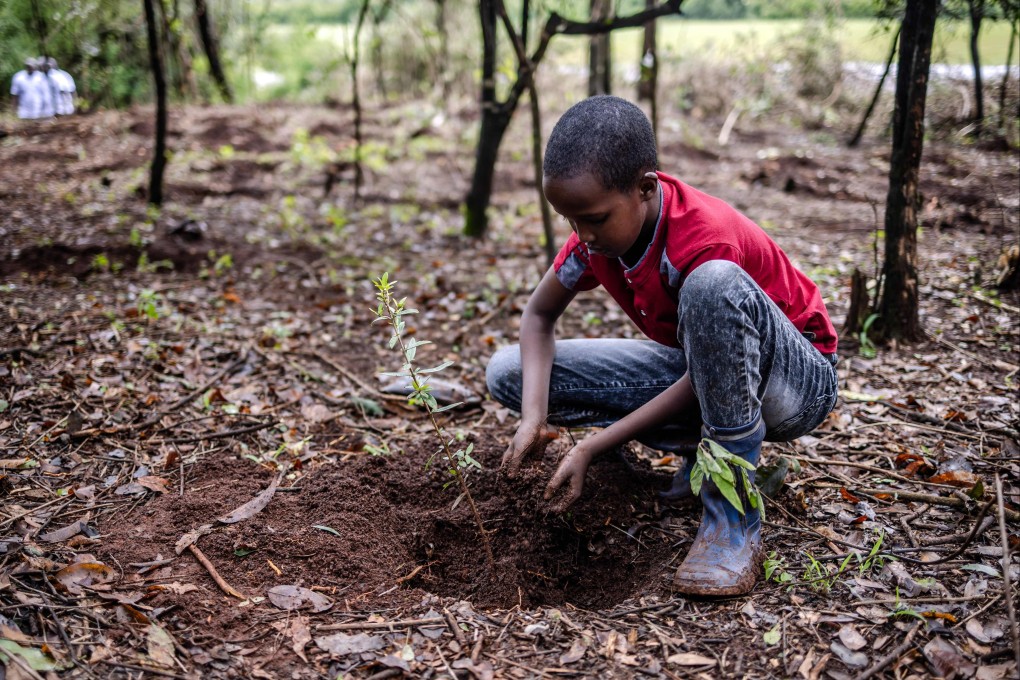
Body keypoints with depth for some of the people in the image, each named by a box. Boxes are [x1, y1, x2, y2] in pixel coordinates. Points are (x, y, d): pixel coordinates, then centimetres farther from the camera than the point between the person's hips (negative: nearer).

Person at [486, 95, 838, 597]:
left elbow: (702, 380, -25)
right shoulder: (597, 227, -11)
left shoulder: (705, 238, -31)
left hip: (796, 384, -6)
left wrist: (590, 448, -26)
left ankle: (734, 516, -31)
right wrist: (533, 418, -19)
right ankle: (701, 450, -4)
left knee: (714, 284, -42)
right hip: (697, 369, 7)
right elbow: (539, 316, -1)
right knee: (508, 373, -7)